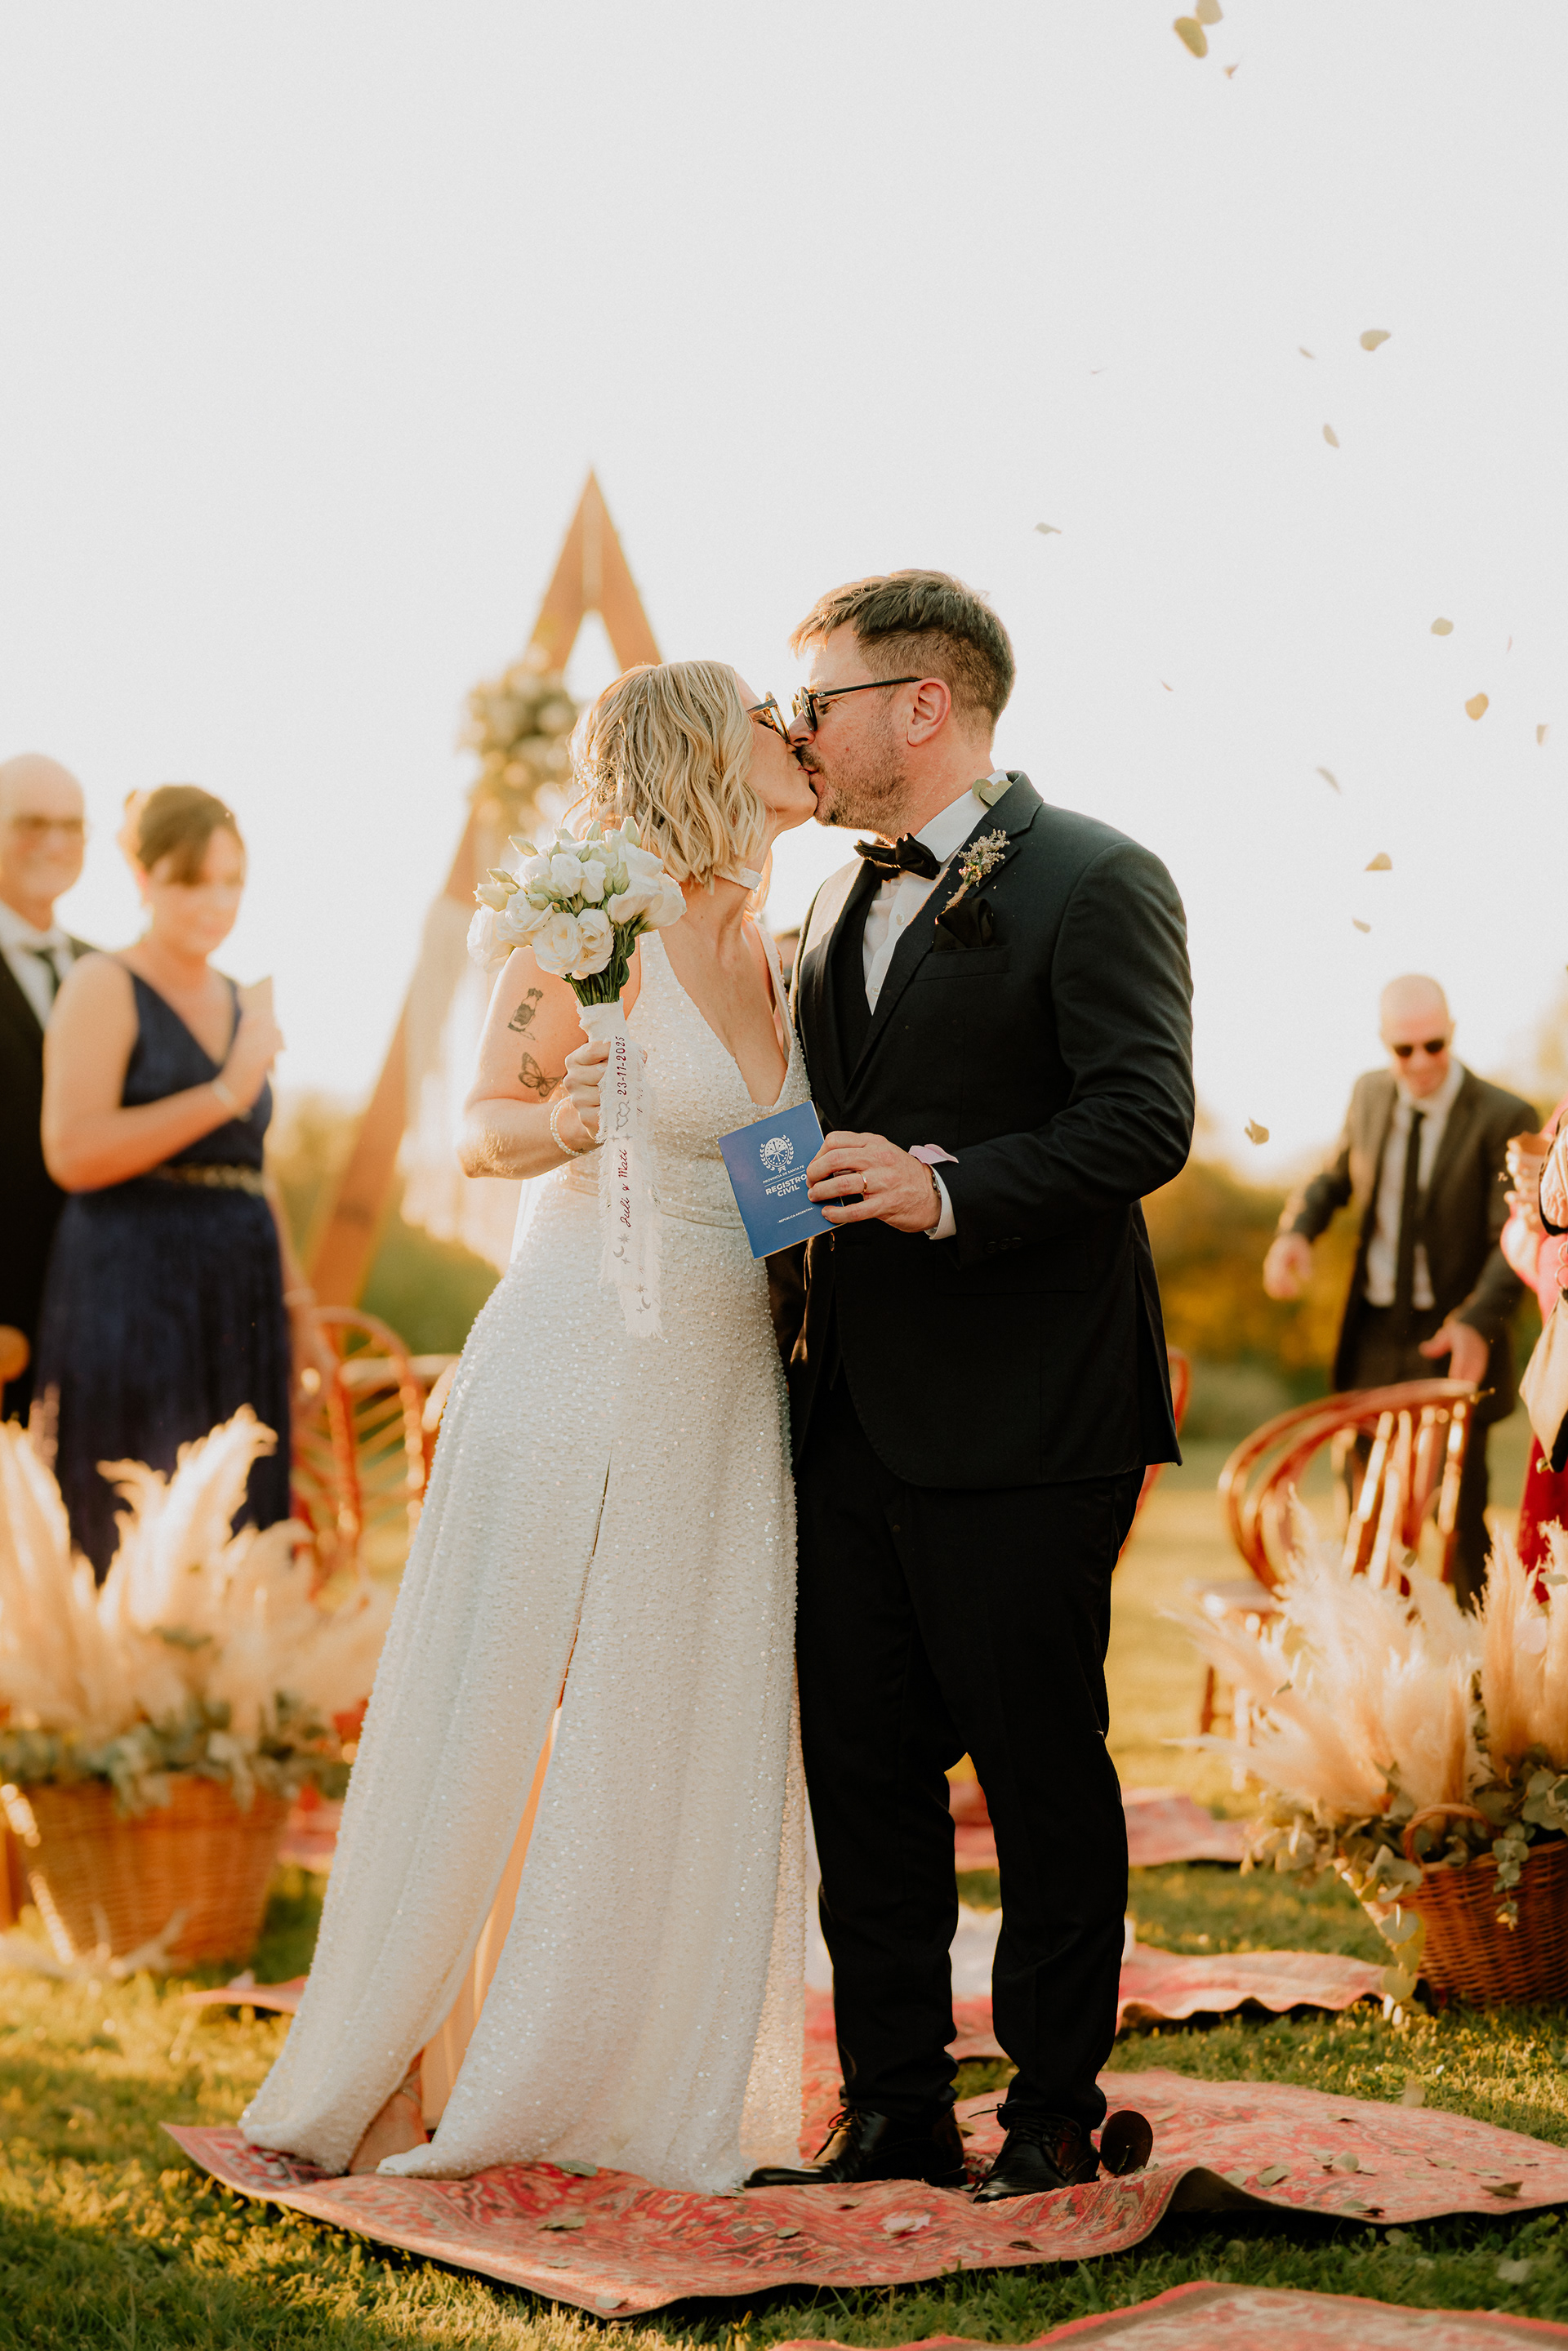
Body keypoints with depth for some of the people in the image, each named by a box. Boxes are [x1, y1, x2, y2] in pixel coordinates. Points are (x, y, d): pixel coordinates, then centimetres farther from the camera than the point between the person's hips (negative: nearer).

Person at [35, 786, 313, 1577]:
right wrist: (224, 1093, -15)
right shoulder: (103, 985, -4)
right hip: (133, 1297, -7)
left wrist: (292, 1292, 18)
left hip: (235, 1303, 7)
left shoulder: (234, 1003, 18)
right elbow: (72, 1152, -16)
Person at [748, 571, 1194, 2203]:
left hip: (1023, 1421, -8)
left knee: (1041, 1771, 2)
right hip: (855, 1416, 8)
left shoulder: (1094, 881, -7)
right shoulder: (841, 907, 18)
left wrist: (948, 1192, -27)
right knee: (860, 1767, 10)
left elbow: (1145, 1120, -16)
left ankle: (1055, 2114, 15)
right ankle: (893, 2110, 20)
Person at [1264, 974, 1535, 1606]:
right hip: (1374, 1337, 5)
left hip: (1453, 1345, -5)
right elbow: (1338, 1175, 20)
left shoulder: (1505, 1120, -13)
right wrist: (1296, 1229, -2)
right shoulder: (1369, 1094, 4)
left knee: (1460, 1518, -2)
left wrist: (1476, 1325, -34)